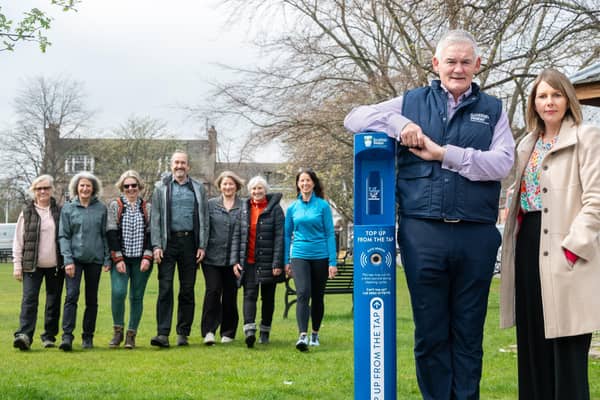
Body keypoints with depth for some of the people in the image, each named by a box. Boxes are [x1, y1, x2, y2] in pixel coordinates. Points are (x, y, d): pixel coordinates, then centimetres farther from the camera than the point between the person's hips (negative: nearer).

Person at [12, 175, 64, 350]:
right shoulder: (26, 212, 4)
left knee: (53, 301, 6)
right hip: (32, 265, -1)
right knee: (29, 299, -12)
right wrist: (17, 265, -1)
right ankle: (24, 335, -18)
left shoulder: (59, 211, 7)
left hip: (55, 265, 1)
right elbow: (18, 240, 4)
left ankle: (49, 336, 17)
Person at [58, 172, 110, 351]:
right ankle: (67, 336, -17)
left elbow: (105, 234, 8)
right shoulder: (68, 208, 3)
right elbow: (63, 236, 0)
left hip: (95, 258, 2)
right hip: (75, 258, -2)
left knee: (92, 299, 7)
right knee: (72, 295, -14)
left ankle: (88, 337, 15)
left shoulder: (101, 208, 5)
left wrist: (107, 259, 2)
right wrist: (68, 260, -9)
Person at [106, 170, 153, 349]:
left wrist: (147, 257, -6)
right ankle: (117, 331, 0)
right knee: (118, 292, -17)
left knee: (137, 296, 2)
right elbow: (111, 233, -1)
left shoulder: (147, 208, 10)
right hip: (120, 259, -2)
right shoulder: (115, 206, 5)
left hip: (141, 260, 2)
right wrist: (118, 259, -10)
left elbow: (151, 233, 6)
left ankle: (131, 335, 10)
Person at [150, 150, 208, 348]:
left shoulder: (198, 188, 10)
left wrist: (202, 246, 2)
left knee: (187, 290, 5)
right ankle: (163, 333, -10)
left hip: (189, 242, 2)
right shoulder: (161, 187, 7)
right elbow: (155, 218, 4)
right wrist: (156, 245, -6)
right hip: (168, 242, -1)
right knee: (165, 288, -7)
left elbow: (204, 218, 10)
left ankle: (183, 333, 12)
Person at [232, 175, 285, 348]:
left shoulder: (275, 209, -2)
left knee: (268, 298, 8)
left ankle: (265, 332, 21)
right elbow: (237, 235, 9)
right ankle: (249, 331, -21)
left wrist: (277, 263, -13)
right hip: (248, 262, 2)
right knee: (249, 295, -11)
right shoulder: (244, 208, 9)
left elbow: (279, 237, -7)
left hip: (268, 262, -2)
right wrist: (236, 260, 1)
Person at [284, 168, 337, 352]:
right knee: (303, 293, -17)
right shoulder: (292, 208, 7)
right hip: (299, 255, 0)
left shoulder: (323, 206, 0)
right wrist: (286, 261, 9)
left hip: (320, 256, 0)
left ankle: (315, 334, 25)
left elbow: (330, 233, -1)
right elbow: (287, 235, 13)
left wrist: (332, 262, -5)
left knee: (318, 297, 9)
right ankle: (302, 335, -23)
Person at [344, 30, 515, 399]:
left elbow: (503, 163, -4)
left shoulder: (493, 109, 10)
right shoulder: (412, 102, 11)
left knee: (468, 334, 8)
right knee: (430, 332, 6)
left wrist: (443, 153, -11)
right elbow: (355, 117, 8)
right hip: (423, 233, 0)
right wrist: (400, 125, -9)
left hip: (476, 235, 0)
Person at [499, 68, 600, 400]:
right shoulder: (527, 145, 18)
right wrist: (513, 241, 11)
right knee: (532, 341, 11)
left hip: (562, 248, -7)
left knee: (567, 346, -7)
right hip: (528, 244, 7)